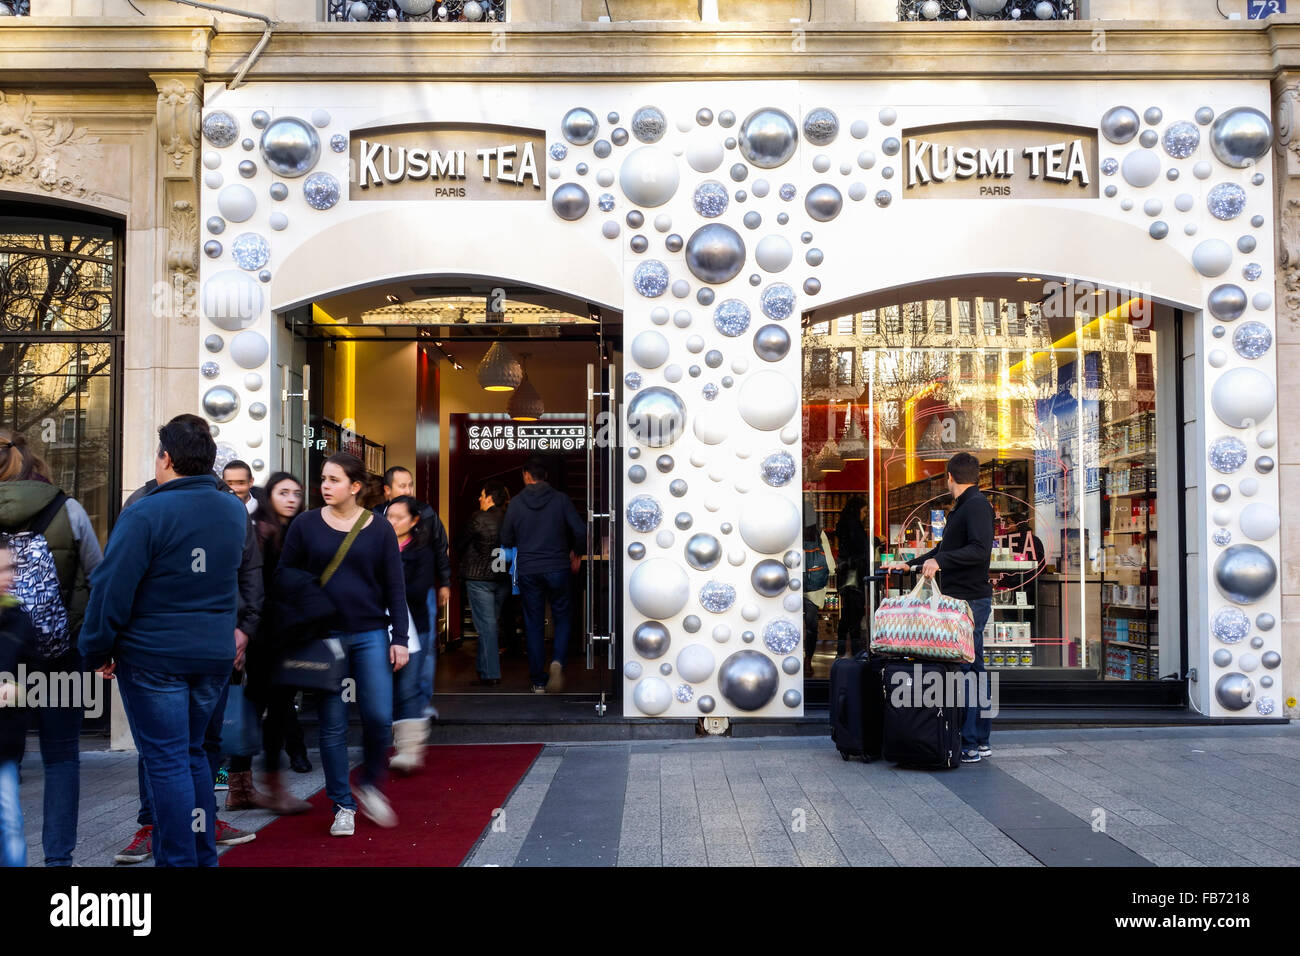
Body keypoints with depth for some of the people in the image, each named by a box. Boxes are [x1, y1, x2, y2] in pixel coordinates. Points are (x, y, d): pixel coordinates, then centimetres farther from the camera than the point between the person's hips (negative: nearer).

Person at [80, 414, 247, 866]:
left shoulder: (145, 514, -15)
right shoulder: (236, 511, 3)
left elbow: (111, 588, -13)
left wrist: (97, 650, -4)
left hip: (153, 658, -6)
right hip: (216, 655, 6)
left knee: (166, 761, 2)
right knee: (192, 752, 18)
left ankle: (179, 860, 5)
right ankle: (203, 854, 24)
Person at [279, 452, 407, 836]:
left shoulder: (379, 528, 2)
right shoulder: (306, 525, 1)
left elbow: (395, 587, 4)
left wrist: (400, 638, -1)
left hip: (370, 635, 0)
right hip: (324, 637, 0)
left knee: (379, 717, -5)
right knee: (332, 725, 3)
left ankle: (370, 786, 21)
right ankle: (342, 805, 17)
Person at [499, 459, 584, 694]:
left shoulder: (516, 503, -1)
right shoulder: (561, 500, -4)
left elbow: (506, 540, 5)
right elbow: (580, 531, -8)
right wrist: (573, 552, 11)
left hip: (528, 571, 1)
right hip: (557, 568, -1)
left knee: (533, 624, 10)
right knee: (563, 617, 13)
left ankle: (538, 681, 11)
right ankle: (557, 661, -13)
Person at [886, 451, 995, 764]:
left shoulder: (976, 504, -11)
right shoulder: (963, 507, 21)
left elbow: (980, 550, -24)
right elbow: (947, 550, 32)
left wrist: (939, 561, -29)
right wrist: (910, 563, 33)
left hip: (971, 600, -10)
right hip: (962, 599, 10)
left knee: (965, 670, -9)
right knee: (973, 670, 11)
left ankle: (969, 745, -7)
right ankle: (980, 741, 16)